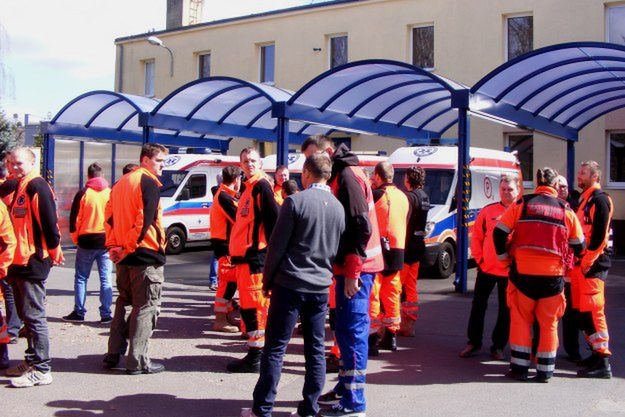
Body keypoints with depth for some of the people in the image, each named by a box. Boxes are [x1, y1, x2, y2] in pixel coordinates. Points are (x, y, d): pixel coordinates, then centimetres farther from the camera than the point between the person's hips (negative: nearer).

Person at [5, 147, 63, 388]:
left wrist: (54, 250, -12)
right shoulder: (19, 188, 17)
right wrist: (11, 259, 19)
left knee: (34, 316, -6)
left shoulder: (37, 187, -13)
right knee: (27, 316, 16)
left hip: (33, 262, -10)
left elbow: (49, 222, -19)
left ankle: (41, 370, -1)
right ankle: (32, 361, 26)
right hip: (19, 261, 10)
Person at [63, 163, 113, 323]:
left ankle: (79, 312, 11)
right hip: (106, 241, 1)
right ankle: (106, 314, 2)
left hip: (86, 241, -1)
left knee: (81, 278, 10)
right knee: (105, 279, 4)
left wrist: (75, 239, 11)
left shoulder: (83, 194, -3)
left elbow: (74, 218, -2)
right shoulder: (111, 193, 2)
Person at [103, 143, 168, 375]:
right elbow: (145, 219, -20)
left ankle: (113, 355, 22)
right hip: (145, 255, -8)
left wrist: (113, 245, 7)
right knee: (146, 307, -1)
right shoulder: (149, 182, -11)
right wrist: (128, 247, -13)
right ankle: (137, 362, 1)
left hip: (125, 255, 9)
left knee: (124, 303, 18)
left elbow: (109, 215, 14)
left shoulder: (122, 182, 16)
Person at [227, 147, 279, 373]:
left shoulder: (261, 186, -10)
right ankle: (254, 354, 24)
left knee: (254, 306, -5)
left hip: (255, 255, -10)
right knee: (248, 305, 15)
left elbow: (274, 218, -19)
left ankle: (256, 358, 1)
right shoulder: (248, 187, 19)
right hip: (243, 254, 10)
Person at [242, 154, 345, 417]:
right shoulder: (338, 208, 6)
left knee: (275, 348, 2)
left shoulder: (295, 202, -10)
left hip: (290, 284, -5)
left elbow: (277, 246, -9)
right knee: (315, 349, 10)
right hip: (321, 287, 5)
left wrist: (267, 279, 2)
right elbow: (337, 250, 12)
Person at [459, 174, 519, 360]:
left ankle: (498, 346, 21)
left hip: (510, 271, -1)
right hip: (487, 268, 1)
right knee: (478, 305, 8)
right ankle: (473, 342, 20)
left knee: (506, 309, 9)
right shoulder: (488, 211, 2)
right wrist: (479, 259, 1)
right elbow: (476, 237, 6)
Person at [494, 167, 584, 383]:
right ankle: (545, 370, 15)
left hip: (523, 273, 0)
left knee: (521, 320, 10)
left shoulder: (521, 204, 1)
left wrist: (504, 257, 13)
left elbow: (499, 233, -1)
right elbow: (578, 246, 12)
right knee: (549, 324, 11)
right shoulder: (566, 210, 4)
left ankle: (520, 367, 11)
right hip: (553, 275, 1)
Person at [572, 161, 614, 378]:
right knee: (582, 311, 12)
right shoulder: (583, 199, 20)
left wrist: (586, 263, -17)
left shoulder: (599, 199, -9)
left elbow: (600, 235, -17)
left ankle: (602, 362, -9)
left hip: (593, 265, -9)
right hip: (580, 263, 10)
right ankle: (596, 353, 22)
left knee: (592, 311, -12)